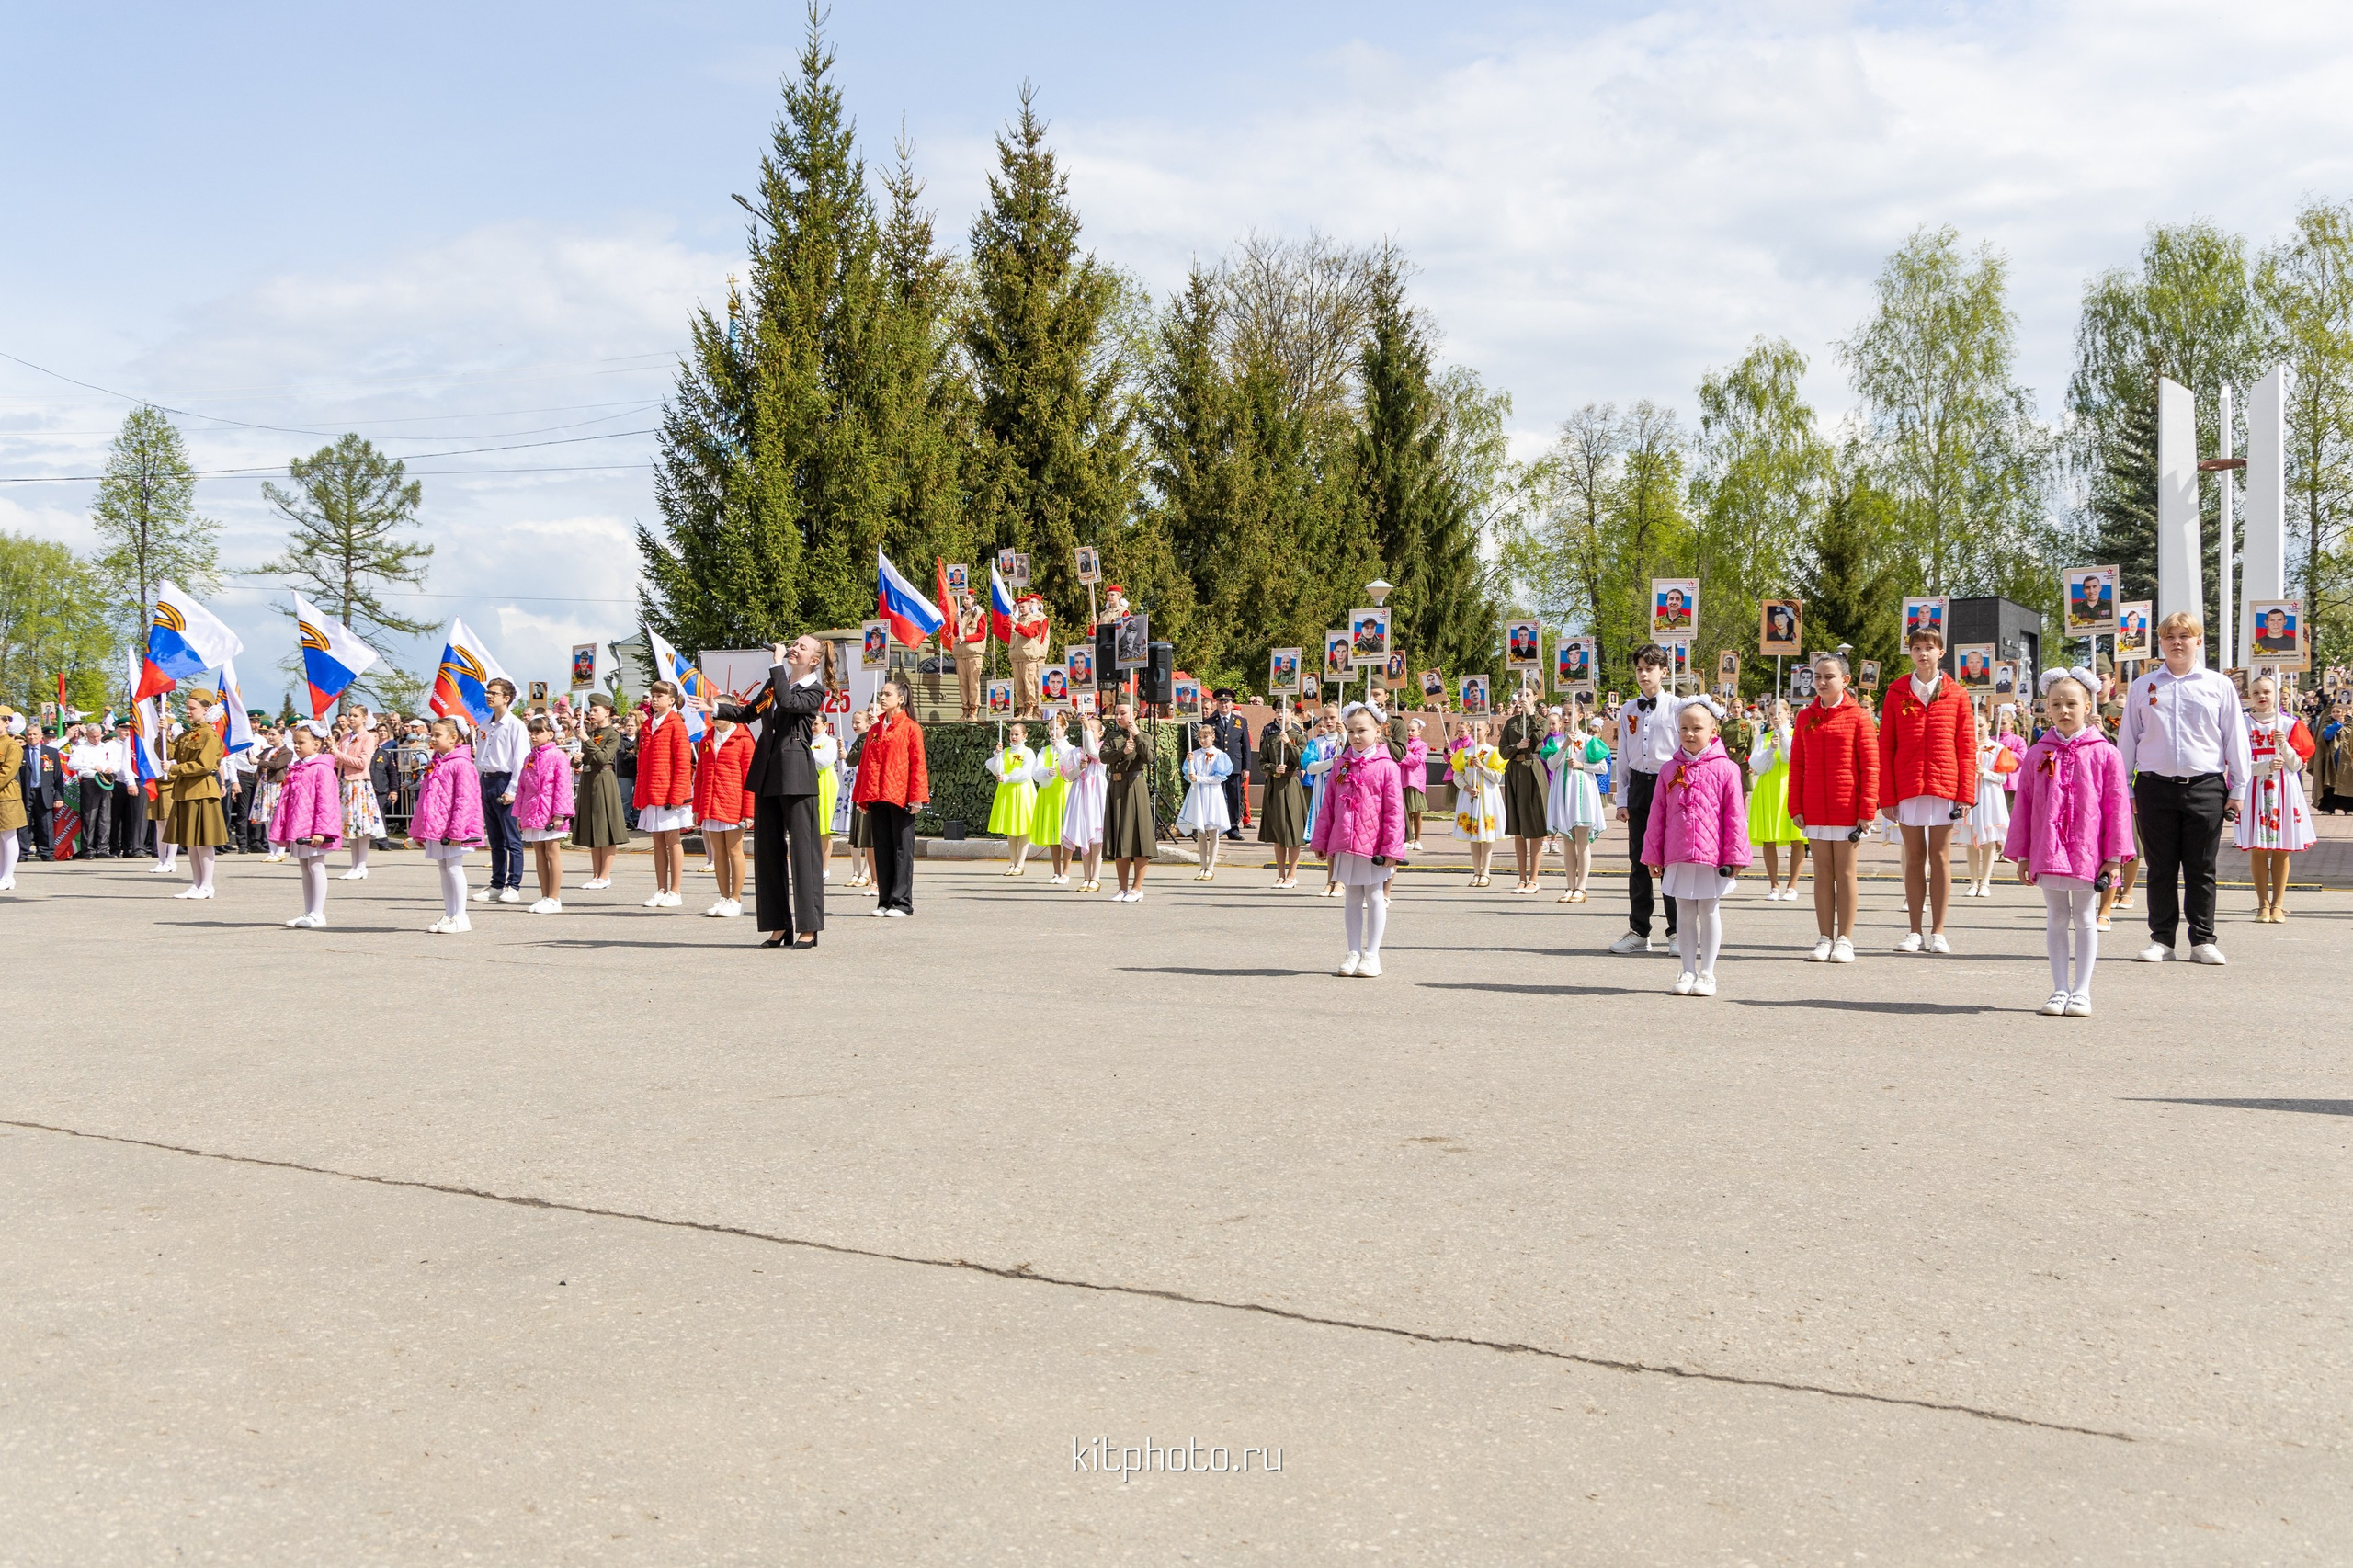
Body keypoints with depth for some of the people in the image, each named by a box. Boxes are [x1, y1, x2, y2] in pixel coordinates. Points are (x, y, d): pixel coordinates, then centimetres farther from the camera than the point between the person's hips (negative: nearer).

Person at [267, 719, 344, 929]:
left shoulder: (322, 769, -11)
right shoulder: (295, 769, 15)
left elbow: (326, 802, -17)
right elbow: (285, 799, 18)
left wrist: (320, 830, -22)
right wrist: (280, 830, 15)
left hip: (313, 830, -9)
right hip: (297, 828, 9)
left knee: (316, 866, -5)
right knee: (305, 869, 12)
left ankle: (318, 914, -1)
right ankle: (308, 913, 17)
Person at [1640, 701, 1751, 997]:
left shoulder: (1725, 769, -3)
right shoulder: (1670, 770, 6)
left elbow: (1735, 815, -3)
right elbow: (1657, 815, 9)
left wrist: (1735, 854, -6)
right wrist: (1653, 854, 9)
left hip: (1713, 857, -3)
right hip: (1677, 857, 3)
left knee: (1709, 912, 6)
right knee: (1686, 914, 9)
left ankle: (1707, 973, 14)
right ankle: (1688, 972, 17)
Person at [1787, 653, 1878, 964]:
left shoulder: (1857, 715, -3)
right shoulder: (1805, 717, 9)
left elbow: (1871, 764, -5)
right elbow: (1796, 765, 10)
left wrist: (1867, 808, -10)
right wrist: (1795, 807, 3)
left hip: (1847, 807, -4)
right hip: (1815, 809, 4)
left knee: (1845, 872, 3)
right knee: (1822, 872, 7)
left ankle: (1845, 940, 8)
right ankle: (1825, 939, 11)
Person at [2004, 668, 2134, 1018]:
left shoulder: (2105, 754, -3)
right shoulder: (2037, 754, 4)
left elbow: (2116, 806, -3)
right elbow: (2024, 805, 7)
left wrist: (2114, 856, -6)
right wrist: (2022, 855, 4)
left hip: (2087, 852, -2)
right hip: (2047, 852, 2)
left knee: (2084, 919, 7)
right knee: (2056, 919, 9)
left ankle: (2081, 991, 12)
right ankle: (2060, 990, 14)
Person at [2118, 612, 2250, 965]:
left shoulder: (2219, 685, 6)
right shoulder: (2143, 686, 9)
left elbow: (2236, 740, 8)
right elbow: (2127, 740, 12)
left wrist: (2237, 790, 5)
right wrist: (2125, 790, 8)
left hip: (2205, 788, -1)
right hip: (2155, 787, 1)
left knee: (2201, 869, 4)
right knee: (2160, 868, 5)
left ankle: (2203, 940, 12)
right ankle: (2161, 939, 13)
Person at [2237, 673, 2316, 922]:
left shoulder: (2290, 724, 6)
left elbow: (2297, 764, 1)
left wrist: (2284, 745, -16)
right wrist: (2266, 766, -19)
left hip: (2283, 792, 0)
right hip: (2254, 791, 0)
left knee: (2281, 850, 1)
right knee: (2257, 849, -2)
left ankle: (2278, 904, 7)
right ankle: (2263, 904, 7)